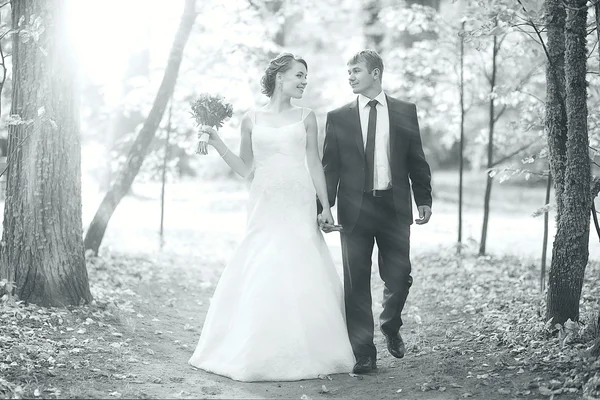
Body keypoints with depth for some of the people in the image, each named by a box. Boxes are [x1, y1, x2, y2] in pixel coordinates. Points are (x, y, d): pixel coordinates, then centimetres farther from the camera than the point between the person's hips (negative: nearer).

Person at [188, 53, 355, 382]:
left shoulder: (306, 117, 8)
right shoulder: (252, 119, 7)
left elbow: (314, 164, 8)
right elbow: (244, 168, 12)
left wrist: (325, 206, 2)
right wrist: (216, 143, 2)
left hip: (298, 206, 0)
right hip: (265, 206, 0)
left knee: (301, 278, -3)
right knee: (259, 276, -3)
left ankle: (302, 354, 7)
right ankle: (257, 355, 6)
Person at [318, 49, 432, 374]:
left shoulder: (405, 112, 7)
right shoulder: (338, 117, 6)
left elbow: (417, 160, 10)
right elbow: (329, 167, 4)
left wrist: (424, 199, 5)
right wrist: (324, 206, -5)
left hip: (395, 207, 0)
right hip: (355, 209, 0)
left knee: (398, 277, 3)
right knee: (356, 283, 1)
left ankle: (390, 328, 33)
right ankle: (363, 353, 8)